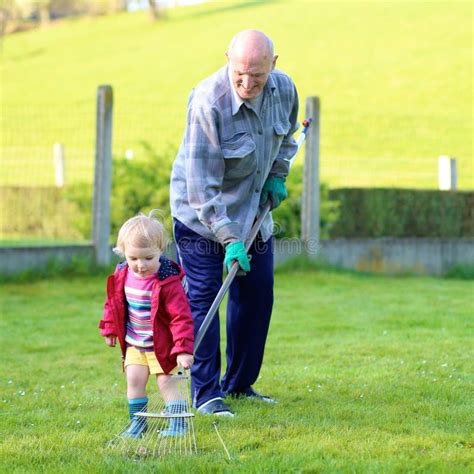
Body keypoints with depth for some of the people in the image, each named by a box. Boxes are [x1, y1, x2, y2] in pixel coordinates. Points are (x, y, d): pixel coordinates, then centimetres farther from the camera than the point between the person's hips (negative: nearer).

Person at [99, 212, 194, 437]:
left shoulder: (167, 282, -25)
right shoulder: (122, 275, -7)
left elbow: (181, 316, -24)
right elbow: (113, 302, 12)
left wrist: (183, 349, -28)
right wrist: (110, 329, 14)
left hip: (162, 343, -5)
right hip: (134, 343, 5)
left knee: (166, 381, -4)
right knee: (134, 380, 2)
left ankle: (177, 423, 3)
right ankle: (137, 422, 13)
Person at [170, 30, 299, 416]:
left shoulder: (284, 89, -10)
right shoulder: (208, 101, -29)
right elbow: (201, 182, -28)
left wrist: (277, 176, 3)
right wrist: (228, 238, -30)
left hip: (254, 210, 6)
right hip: (201, 213, -6)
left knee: (258, 295, 9)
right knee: (202, 298, -8)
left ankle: (239, 383, 22)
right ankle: (206, 393, -2)